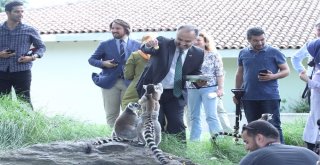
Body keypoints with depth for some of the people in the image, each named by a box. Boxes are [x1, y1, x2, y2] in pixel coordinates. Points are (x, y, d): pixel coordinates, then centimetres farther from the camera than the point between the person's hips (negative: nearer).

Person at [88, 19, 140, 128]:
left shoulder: (136, 45, 6)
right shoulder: (105, 45, 8)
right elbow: (91, 59, 11)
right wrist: (103, 63, -8)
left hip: (129, 83, 0)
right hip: (110, 82, 1)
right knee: (111, 115, 1)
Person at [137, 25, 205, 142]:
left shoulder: (198, 54, -1)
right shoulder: (163, 43, -10)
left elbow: (195, 73, 10)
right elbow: (145, 50, -27)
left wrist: (199, 80, -15)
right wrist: (149, 45, -52)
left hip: (175, 94, 2)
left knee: (177, 125, -1)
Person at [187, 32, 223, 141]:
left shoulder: (214, 55, 1)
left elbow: (219, 73, -1)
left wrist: (220, 88, -7)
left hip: (209, 88, -4)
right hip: (192, 89, 4)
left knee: (211, 115, -11)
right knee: (194, 116, 7)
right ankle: (194, 140, 14)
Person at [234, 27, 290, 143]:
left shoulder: (274, 53, 0)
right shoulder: (243, 53, 11)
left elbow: (286, 70, 3)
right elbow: (239, 74, 21)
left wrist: (272, 76, -15)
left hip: (270, 97, -4)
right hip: (249, 98, 4)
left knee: (273, 126, -5)